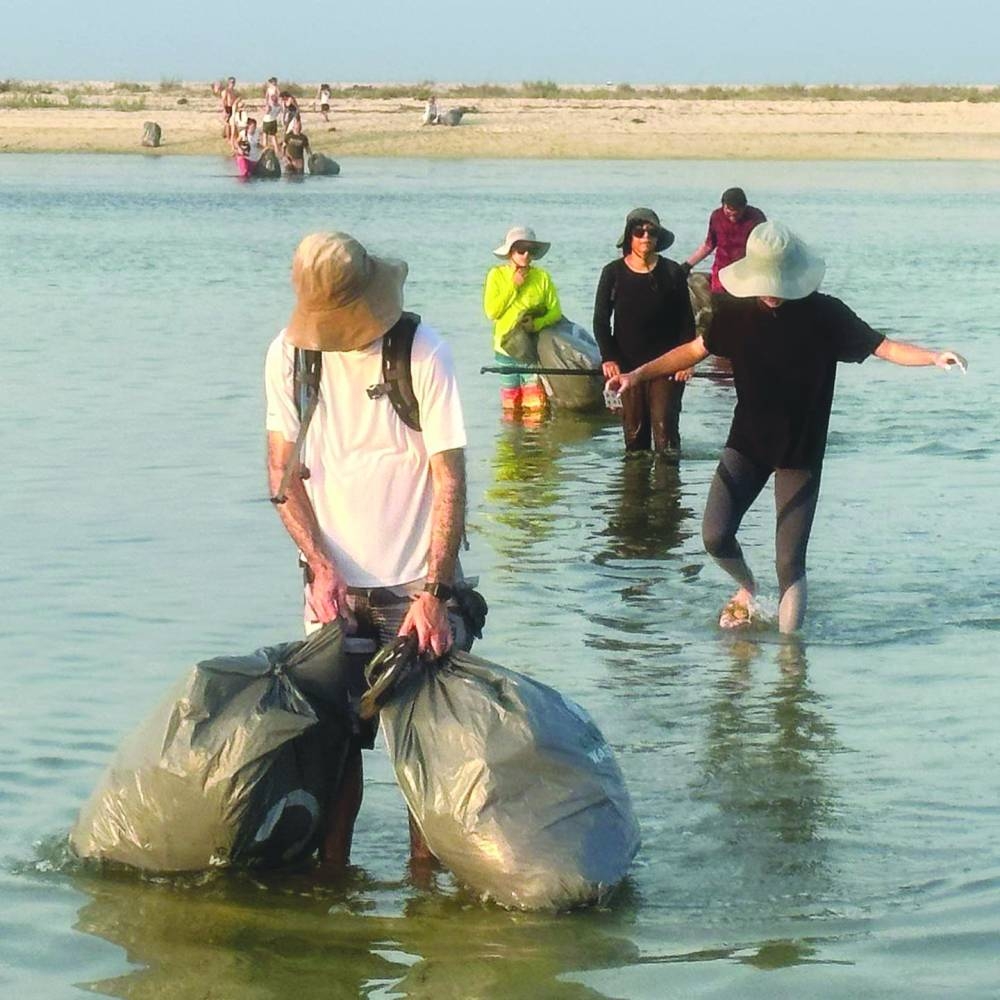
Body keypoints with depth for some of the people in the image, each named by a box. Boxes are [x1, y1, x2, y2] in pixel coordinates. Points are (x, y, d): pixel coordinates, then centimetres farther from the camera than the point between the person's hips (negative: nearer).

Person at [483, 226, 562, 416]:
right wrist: (513, 286, -9)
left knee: (536, 407, -11)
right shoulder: (497, 275, 2)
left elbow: (555, 311, -1)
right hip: (507, 348, 1)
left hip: (534, 348, -1)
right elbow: (491, 311, -7)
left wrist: (537, 323, -20)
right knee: (510, 408, 7)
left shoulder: (542, 277, 1)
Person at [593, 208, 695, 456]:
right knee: (634, 430, 5)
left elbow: (687, 321, 3)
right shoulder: (613, 273, 2)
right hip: (628, 365, 1)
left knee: (665, 426, -9)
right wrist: (608, 358, -7)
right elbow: (601, 321, 5)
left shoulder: (672, 272, 1)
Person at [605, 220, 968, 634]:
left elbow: (882, 347, -8)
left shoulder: (825, 314, -10)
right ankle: (746, 587, 22)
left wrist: (934, 357, -24)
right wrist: (638, 374, 4)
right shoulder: (738, 313, -3)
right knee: (715, 536, -11)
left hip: (801, 452, -2)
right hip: (747, 444, 2)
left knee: (790, 564, -5)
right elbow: (694, 350, 10)